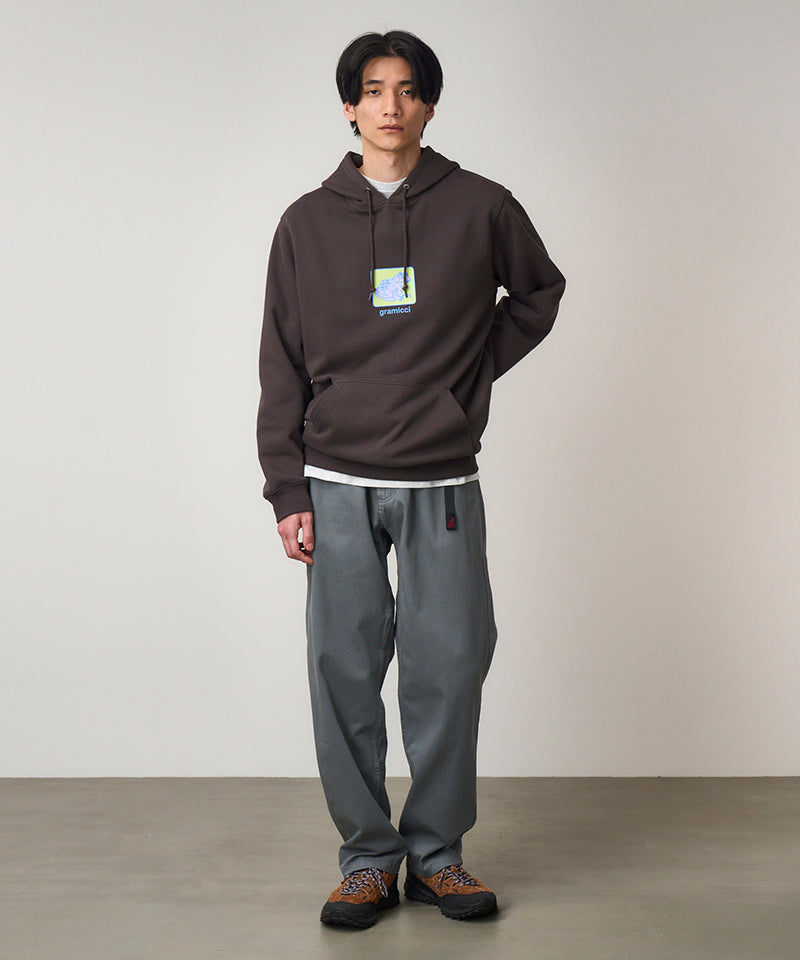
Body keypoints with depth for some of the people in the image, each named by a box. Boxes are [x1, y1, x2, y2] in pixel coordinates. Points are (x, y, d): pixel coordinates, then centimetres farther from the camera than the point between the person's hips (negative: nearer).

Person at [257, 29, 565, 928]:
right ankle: (367, 857, 14)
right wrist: (288, 490, 1)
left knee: (450, 666, 1)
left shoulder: (481, 206, 5)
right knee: (344, 671, 1)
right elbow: (282, 365, 7)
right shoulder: (307, 223, 7)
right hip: (339, 484, 1)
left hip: (444, 484, 0)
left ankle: (438, 851, 17)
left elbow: (539, 290, 21)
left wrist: (479, 366, 6)